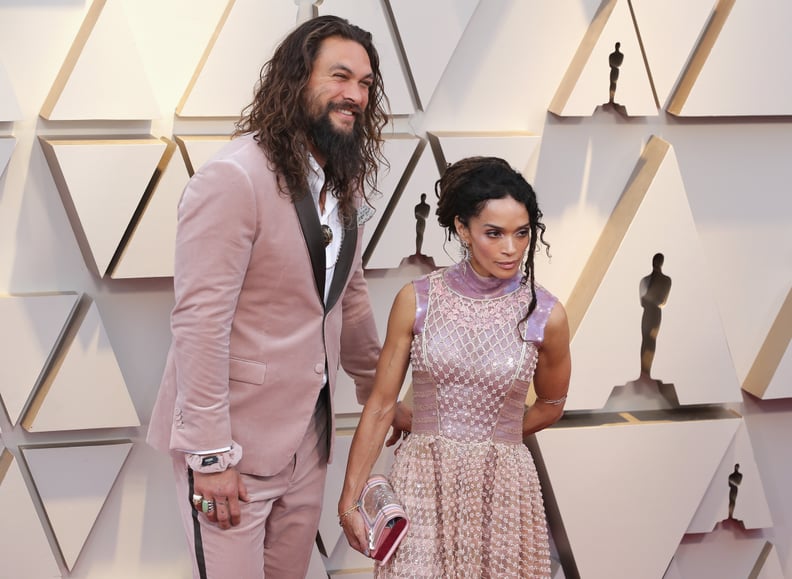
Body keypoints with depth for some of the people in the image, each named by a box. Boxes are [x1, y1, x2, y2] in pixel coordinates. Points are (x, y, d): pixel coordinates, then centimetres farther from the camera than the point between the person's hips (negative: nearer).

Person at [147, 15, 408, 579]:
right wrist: (210, 454, -20)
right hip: (235, 438, -7)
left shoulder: (343, 184, 6)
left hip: (309, 428, 7)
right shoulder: (234, 178, -18)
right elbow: (199, 322, -21)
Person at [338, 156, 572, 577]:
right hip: (422, 483, 0)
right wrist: (349, 498, -1)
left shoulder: (546, 316, -6)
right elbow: (382, 405, -1)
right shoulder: (416, 301, -5)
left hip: (502, 489, 0)